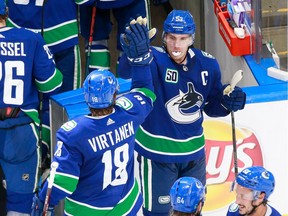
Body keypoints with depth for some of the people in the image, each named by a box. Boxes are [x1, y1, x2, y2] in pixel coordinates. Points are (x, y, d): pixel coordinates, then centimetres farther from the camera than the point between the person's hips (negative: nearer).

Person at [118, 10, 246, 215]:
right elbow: (128, 71, -46)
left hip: (194, 151, 5)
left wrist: (229, 101, -14)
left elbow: (212, 105, 8)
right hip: (157, 151, -5)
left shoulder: (207, 64, -5)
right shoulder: (155, 60, -22)